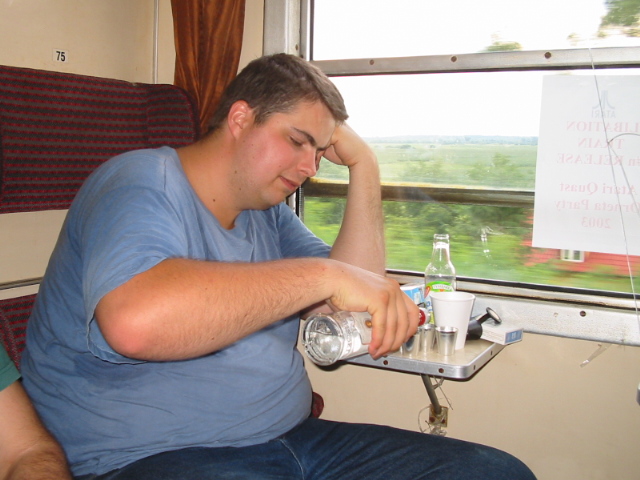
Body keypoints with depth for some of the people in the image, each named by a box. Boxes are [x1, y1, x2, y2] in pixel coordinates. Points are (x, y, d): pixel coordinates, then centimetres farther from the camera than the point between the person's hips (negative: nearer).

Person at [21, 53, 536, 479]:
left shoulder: (269, 212, 16)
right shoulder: (139, 184, -9)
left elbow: (358, 293, 10)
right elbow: (136, 322, -30)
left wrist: (364, 168, 6)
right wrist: (321, 275, -27)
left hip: (291, 438, 8)